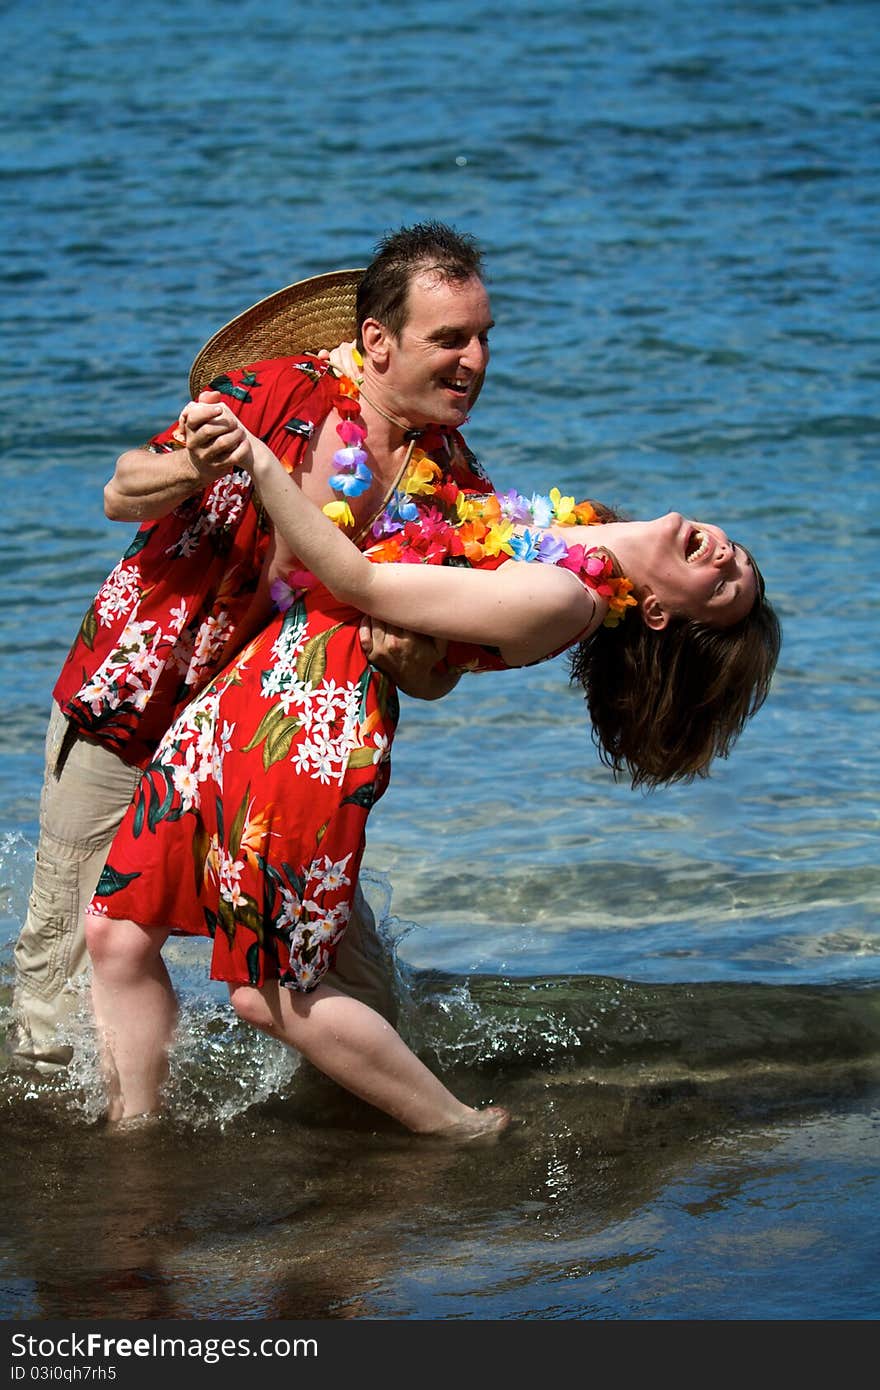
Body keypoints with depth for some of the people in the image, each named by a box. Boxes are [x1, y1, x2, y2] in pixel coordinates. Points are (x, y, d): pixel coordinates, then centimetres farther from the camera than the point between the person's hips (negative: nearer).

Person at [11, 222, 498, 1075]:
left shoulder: (456, 487, -3)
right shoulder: (275, 393, -11)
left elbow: (436, 674, -2)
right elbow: (121, 497, -5)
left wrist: (411, 660, -28)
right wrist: (199, 467, -28)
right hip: (124, 720, -3)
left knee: (361, 1003, -1)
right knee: (66, 1034, 1)